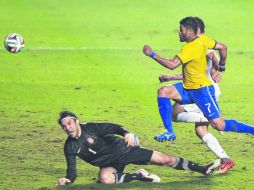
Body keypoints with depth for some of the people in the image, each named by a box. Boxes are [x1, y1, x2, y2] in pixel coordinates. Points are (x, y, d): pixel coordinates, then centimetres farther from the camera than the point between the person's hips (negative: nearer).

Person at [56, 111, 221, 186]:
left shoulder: (90, 128, -14)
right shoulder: (70, 148, -7)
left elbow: (113, 128, -21)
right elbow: (72, 172, -4)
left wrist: (126, 133, -43)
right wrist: (67, 180, -28)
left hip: (123, 149, -1)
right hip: (110, 164, 1)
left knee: (165, 159, -6)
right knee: (105, 178, -39)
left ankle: (204, 169, 5)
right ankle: (138, 176, -17)